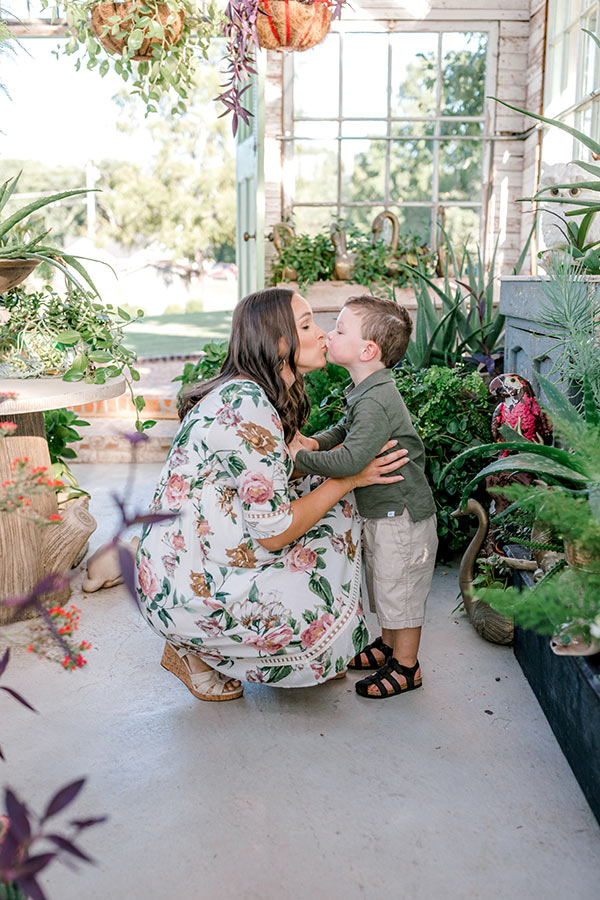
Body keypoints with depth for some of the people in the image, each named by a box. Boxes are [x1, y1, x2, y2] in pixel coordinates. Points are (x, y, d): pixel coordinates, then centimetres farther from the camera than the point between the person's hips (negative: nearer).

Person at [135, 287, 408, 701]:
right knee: (333, 625, -11)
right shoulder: (246, 409, -26)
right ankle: (192, 648, 6)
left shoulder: (251, 393, 5)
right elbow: (274, 533, -22)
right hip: (186, 585, -9)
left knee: (333, 510, 5)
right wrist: (349, 478, -14)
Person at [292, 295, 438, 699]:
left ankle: (406, 667, 22)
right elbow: (346, 429, 20)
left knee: (399, 590, 5)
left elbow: (350, 461, -35)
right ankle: (389, 644, 42)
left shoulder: (376, 401, -28)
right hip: (382, 510, 10)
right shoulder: (366, 392, 4)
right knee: (385, 585, 23)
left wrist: (303, 458, -22)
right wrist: (316, 441, 1)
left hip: (401, 515, -10)